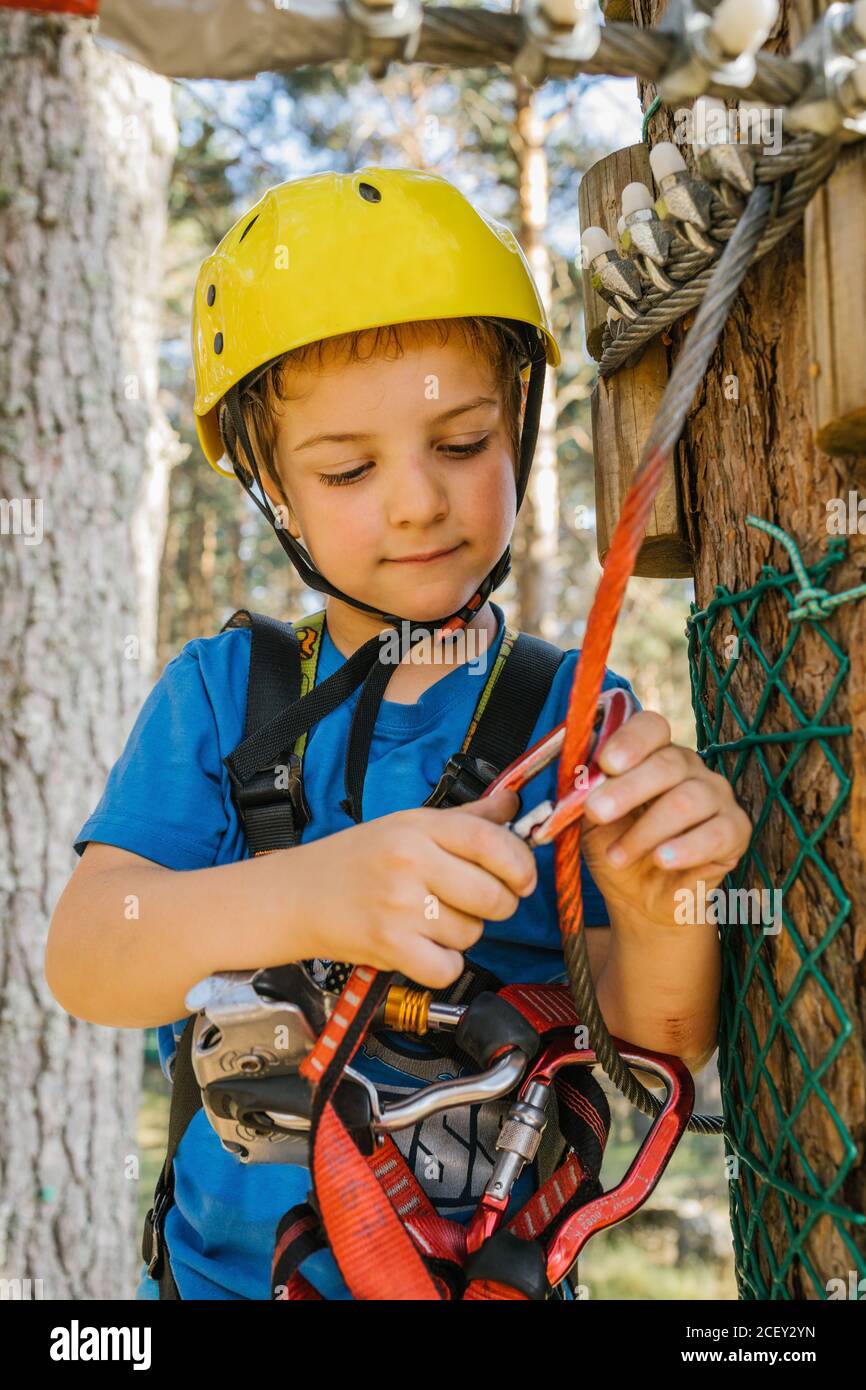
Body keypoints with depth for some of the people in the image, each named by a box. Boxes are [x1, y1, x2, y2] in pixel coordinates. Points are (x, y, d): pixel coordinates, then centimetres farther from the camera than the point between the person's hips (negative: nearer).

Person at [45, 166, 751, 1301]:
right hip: (228, 1263, 0)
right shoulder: (219, 693, -5)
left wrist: (658, 920, -32)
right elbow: (81, 961, -16)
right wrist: (307, 895, -34)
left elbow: (660, 1044, -10)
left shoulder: (578, 713, -6)